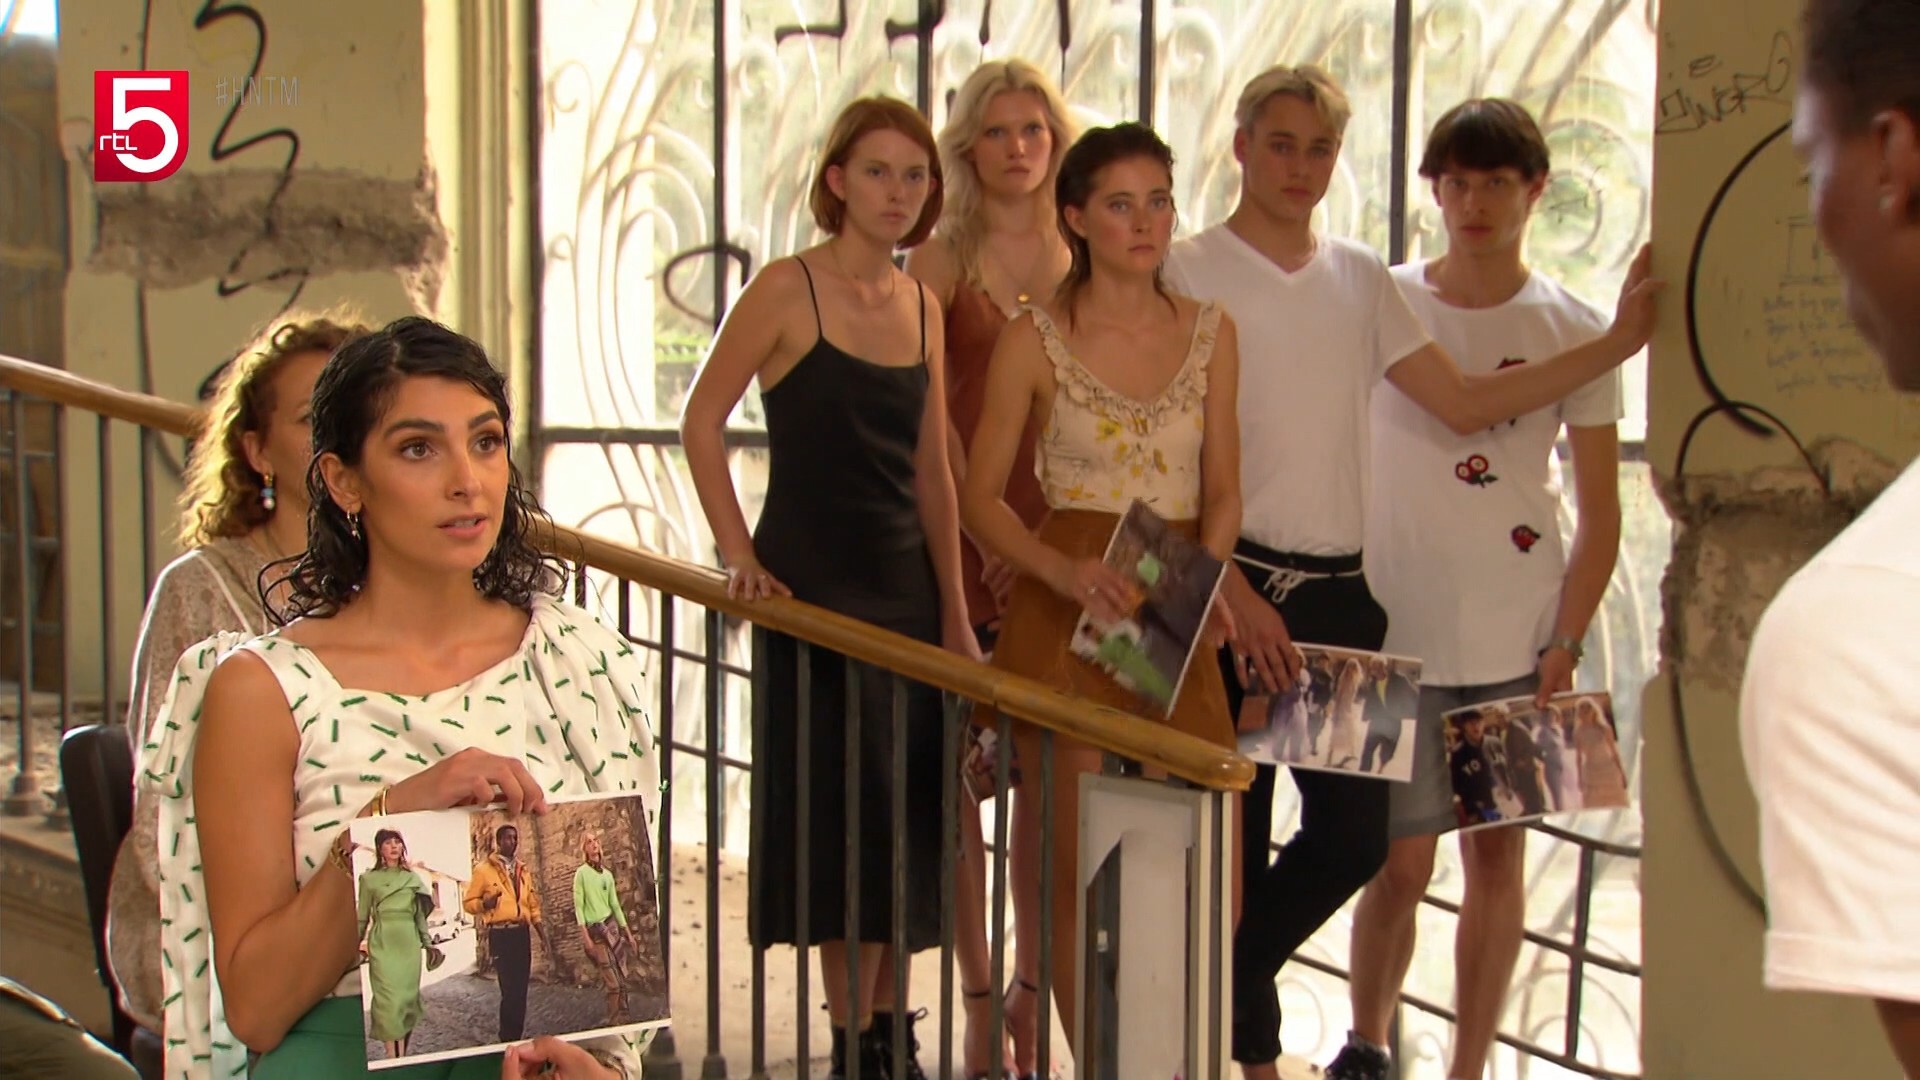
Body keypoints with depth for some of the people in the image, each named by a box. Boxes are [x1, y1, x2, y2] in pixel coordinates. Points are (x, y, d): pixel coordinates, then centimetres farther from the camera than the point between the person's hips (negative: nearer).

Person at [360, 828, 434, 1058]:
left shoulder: (412, 878, 14)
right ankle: (393, 1056, -8)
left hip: (409, 942, 3)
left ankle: (403, 1054, 8)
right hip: (382, 943, -3)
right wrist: (356, 944, 3)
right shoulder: (369, 879, 7)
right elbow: (362, 916, 7)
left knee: (409, 996, 1)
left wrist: (427, 942, 13)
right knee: (389, 998, -10)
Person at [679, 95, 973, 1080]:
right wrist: (740, 556, -12)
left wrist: (953, 611, 9)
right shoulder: (788, 289, -8)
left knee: (906, 814, 9)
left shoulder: (920, 305, 10)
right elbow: (701, 423, -7)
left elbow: (933, 471, 11)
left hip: (904, 585, 6)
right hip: (809, 585, -6)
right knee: (836, 815, -2)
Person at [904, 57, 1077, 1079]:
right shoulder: (939, 260, 1)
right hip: (958, 531, -2)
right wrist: (983, 527, -13)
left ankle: (1033, 984, 18)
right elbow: (928, 415, -5)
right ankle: (978, 997, 10)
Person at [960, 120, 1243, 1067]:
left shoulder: (1210, 332, 9)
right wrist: (1063, 570, -18)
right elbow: (979, 498, -2)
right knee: (1078, 866, 0)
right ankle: (1093, 1062, 15)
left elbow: (1223, 488, 11)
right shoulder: (1036, 339, -2)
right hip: (1067, 611, -3)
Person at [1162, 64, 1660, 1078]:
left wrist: (1618, 342, 3)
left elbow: (1462, 403, 10)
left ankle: (1213, 997, 24)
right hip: (1232, 588, -5)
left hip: (1341, 592, 5)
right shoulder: (1189, 271, -3)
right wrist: (1238, 594, -16)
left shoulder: (1361, 279, 13)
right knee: (1234, 836, 1)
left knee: (1356, 830, 3)